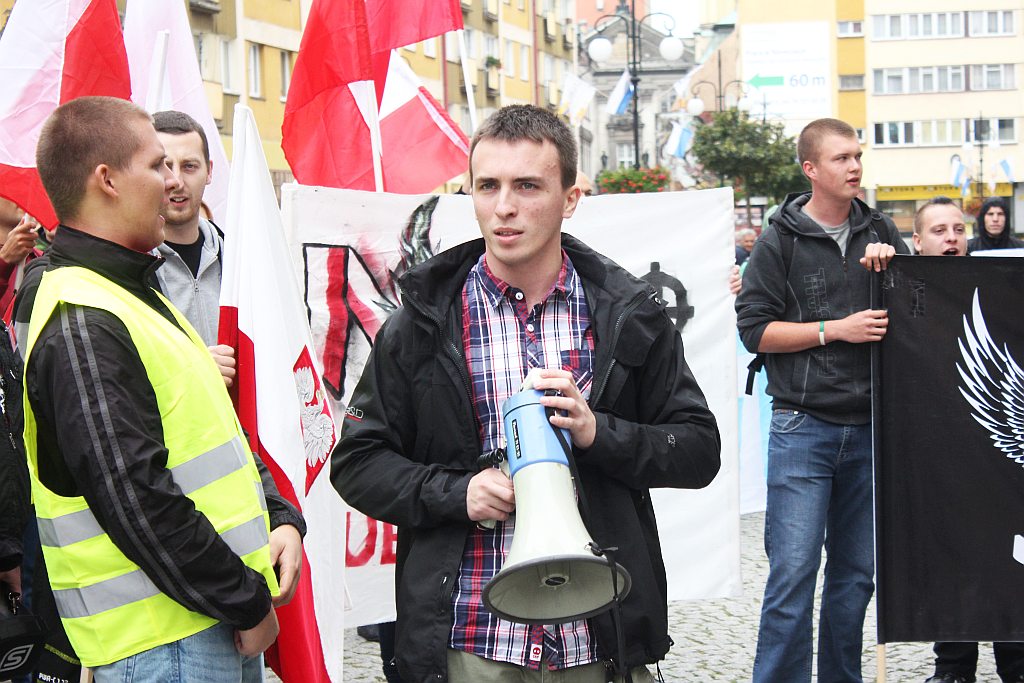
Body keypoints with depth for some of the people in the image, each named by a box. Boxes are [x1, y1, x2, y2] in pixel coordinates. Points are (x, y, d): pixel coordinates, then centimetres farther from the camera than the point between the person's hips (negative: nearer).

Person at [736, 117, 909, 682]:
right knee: (793, 572, -8)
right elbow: (754, 328, -5)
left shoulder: (879, 232, 12)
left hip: (869, 429, 4)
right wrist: (835, 329, -12)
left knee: (857, 571, 10)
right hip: (803, 428, -4)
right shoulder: (780, 241, 0)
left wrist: (890, 273, -3)